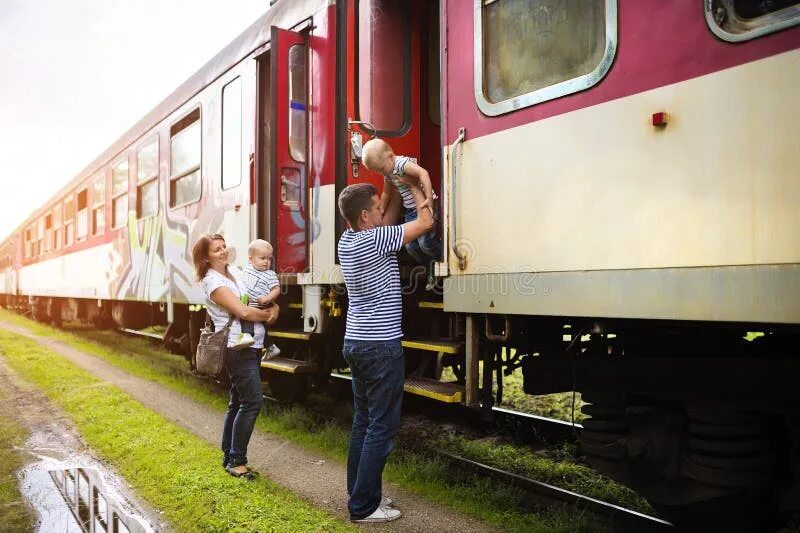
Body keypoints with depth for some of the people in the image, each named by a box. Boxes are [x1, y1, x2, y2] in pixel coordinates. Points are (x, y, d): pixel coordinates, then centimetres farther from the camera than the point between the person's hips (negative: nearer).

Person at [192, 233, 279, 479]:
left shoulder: (236, 271, 12)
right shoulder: (213, 281, -12)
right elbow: (243, 312, -19)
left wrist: (274, 307, -4)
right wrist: (268, 315, -4)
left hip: (252, 346, 8)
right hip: (237, 348, -8)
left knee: (238, 402, 14)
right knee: (253, 401, -11)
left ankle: (229, 456, 24)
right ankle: (236, 460, -1)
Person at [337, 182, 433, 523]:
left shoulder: (348, 240, 8)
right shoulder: (374, 239, -17)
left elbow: (384, 225, 25)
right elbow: (426, 222, -12)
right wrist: (414, 186, 3)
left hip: (356, 343, 9)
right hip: (380, 347, -9)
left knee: (363, 423, 14)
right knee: (382, 428, -2)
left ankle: (361, 494, 23)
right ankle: (363, 507, 4)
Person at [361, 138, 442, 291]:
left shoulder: (402, 163, -20)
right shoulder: (388, 173, 8)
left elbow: (423, 173, -35)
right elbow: (386, 193, 23)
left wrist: (429, 199, -41)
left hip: (425, 206, -8)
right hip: (410, 210, 8)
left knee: (424, 242, -17)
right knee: (410, 246, 3)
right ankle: (431, 270, 23)